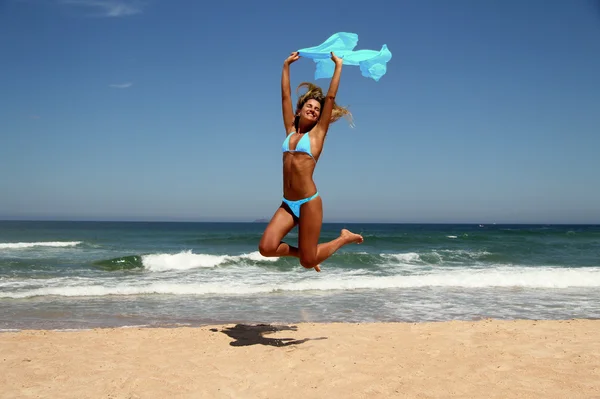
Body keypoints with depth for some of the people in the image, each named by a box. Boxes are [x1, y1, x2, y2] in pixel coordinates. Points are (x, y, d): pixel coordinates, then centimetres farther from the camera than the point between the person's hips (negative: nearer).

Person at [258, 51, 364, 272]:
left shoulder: (317, 133, 4)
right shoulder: (290, 130, 13)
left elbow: (330, 97, 1)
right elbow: (285, 96, 16)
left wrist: (338, 65, 6)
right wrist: (286, 65, 19)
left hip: (309, 202, -4)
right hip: (287, 204, 4)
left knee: (308, 262, -3)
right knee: (266, 248, -14)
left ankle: (345, 238, 24)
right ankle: (302, 251, 16)